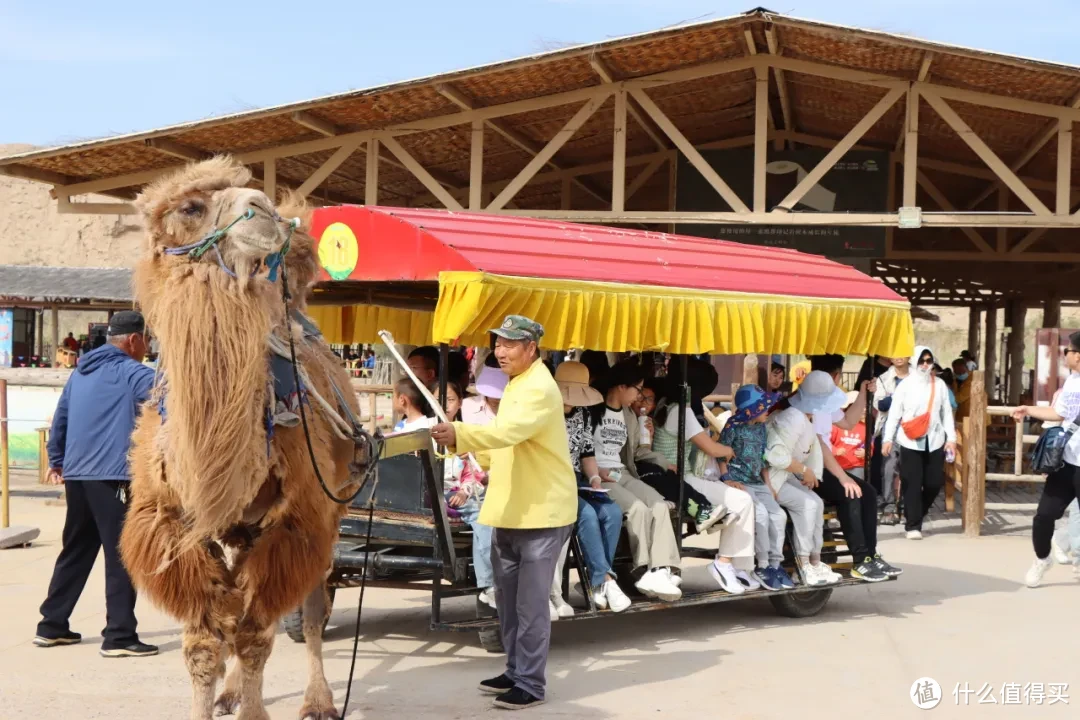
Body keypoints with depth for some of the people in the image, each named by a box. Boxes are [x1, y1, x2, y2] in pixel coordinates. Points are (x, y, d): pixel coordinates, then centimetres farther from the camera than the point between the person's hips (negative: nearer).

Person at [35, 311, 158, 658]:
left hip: (76, 475, 8)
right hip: (113, 477, -8)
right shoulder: (131, 373, -6)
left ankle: (52, 625, 23)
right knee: (122, 555, -4)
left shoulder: (81, 371, 17)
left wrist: (56, 460, 32)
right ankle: (119, 636, -5)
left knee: (75, 551, 18)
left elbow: (60, 417, 23)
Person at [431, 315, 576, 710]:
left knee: (531, 603, -6)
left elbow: (509, 431, -34)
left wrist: (460, 433, -47)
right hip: (511, 511, 10)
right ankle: (515, 671, 27)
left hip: (541, 512, -10)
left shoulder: (539, 388, -17)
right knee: (507, 599, 15)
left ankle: (531, 684, 2)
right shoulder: (516, 383, 16)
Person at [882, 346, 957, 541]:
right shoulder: (905, 385, 0)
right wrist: (888, 438, -8)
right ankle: (913, 525, 0)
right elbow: (894, 414, -1)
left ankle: (915, 516, 26)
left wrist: (951, 437, 2)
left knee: (934, 483, 4)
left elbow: (947, 413, 10)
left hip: (935, 441, 3)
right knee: (912, 484, -6)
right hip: (910, 442, -3)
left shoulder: (940, 385, 8)